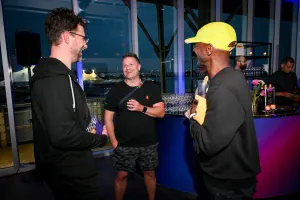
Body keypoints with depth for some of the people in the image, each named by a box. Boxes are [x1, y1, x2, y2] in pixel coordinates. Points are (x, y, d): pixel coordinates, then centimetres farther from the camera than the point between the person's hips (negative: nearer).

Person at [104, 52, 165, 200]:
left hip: (148, 143, 2)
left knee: (149, 172, 15)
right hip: (124, 145, -1)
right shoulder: (115, 90, -2)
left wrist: (142, 108, -19)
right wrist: (113, 141, -8)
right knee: (122, 175, 8)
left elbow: (161, 112, -4)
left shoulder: (152, 88, 1)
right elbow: (108, 117, -2)